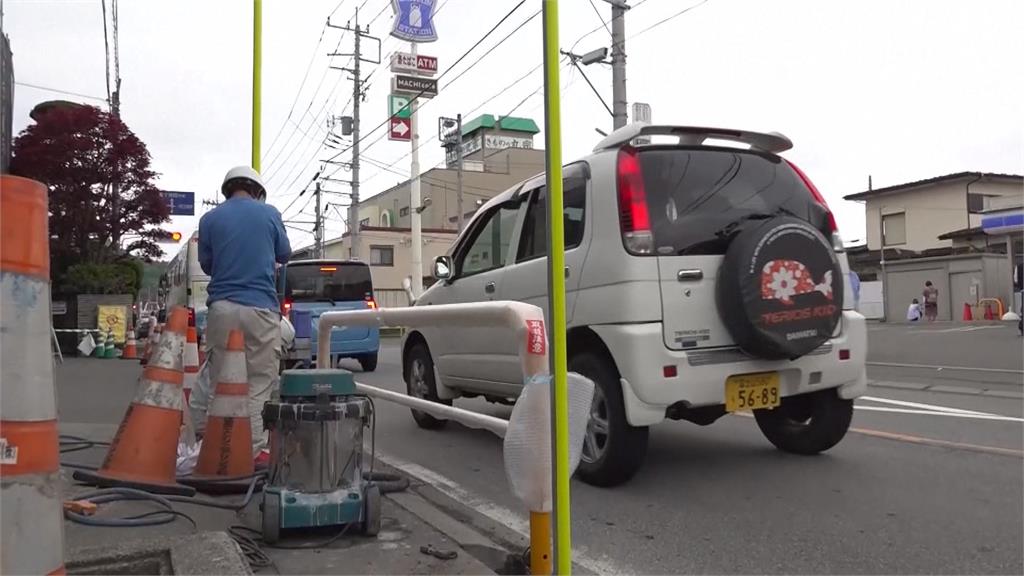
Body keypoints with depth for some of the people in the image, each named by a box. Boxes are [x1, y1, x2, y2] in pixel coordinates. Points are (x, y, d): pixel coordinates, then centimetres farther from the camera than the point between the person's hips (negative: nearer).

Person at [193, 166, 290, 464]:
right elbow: (284, 255, 17)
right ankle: (254, 449, 1)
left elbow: (206, 264, 16)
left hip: (222, 308, 2)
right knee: (259, 382, 1)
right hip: (261, 308, -2)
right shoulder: (269, 213, 4)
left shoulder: (210, 219, 6)